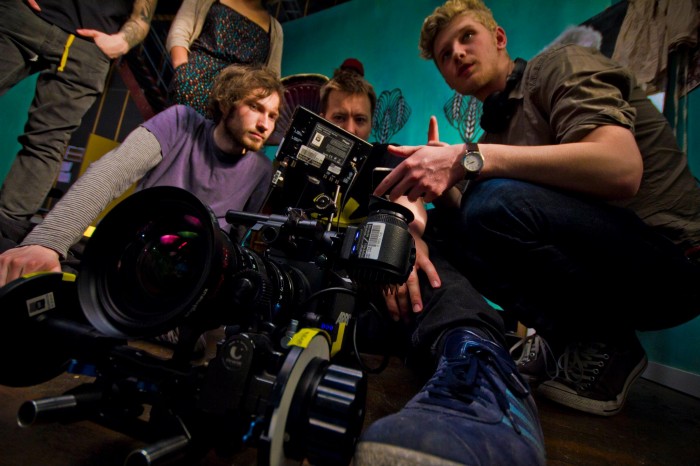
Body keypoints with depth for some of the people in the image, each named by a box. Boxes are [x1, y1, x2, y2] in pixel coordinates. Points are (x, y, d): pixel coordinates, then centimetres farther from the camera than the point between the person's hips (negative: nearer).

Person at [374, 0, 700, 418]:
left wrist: (468, 158, -29)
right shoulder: (497, 127, 14)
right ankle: (569, 340, 3)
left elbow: (621, 168, -26)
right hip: (605, 272, 7)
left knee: (496, 202, -30)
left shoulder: (561, 65, -7)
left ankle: (605, 347, -8)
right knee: (448, 232, 0)